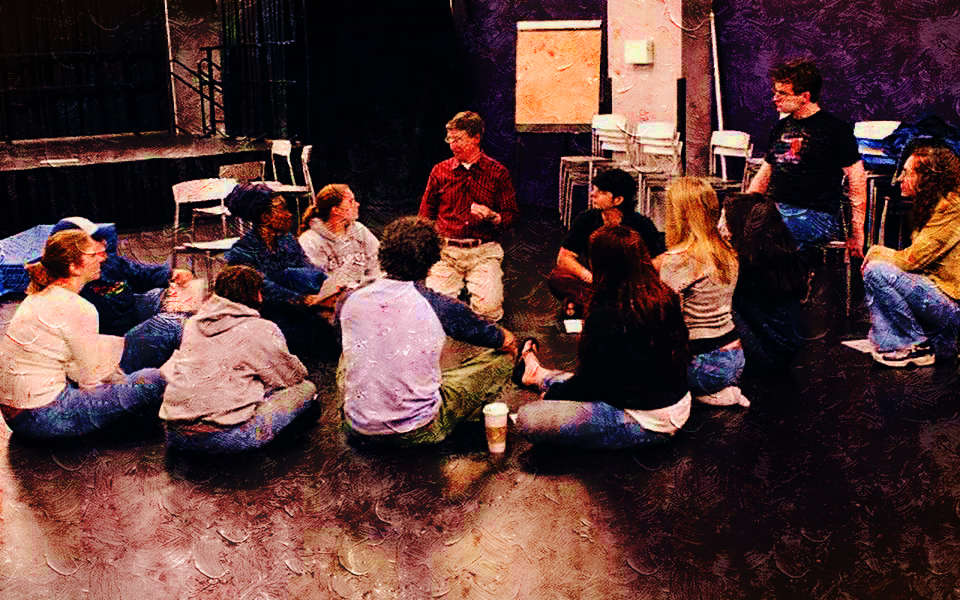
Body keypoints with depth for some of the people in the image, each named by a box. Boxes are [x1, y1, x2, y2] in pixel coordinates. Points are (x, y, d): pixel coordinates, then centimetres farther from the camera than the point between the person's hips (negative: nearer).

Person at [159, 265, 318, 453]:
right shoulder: (262, 330, -4)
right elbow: (293, 376, 8)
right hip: (224, 436, -7)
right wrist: (300, 371, 31)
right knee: (307, 388, 5)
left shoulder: (194, 322, 12)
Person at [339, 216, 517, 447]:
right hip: (417, 434, -4)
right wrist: (507, 341, 28)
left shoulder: (351, 300, -5)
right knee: (503, 357, 10)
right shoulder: (441, 306, -14)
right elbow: (507, 341, 3)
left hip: (358, 432, 4)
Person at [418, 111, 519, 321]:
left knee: (488, 310, -22)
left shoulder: (498, 172, 6)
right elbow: (425, 217, 15)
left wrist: (493, 217, -15)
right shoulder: (440, 171, 10)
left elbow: (511, 215, 8)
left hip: (484, 251, -1)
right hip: (446, 251, 2)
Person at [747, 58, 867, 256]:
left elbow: (857, 180, -2)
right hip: (775, 210, 6)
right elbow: (763, 175, 24)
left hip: (817, 217, -6)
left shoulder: (836, 129, -1)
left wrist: (857, 234, -6)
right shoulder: (780, 128, 19)